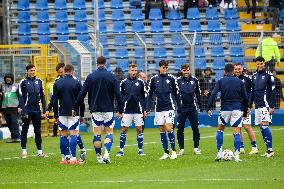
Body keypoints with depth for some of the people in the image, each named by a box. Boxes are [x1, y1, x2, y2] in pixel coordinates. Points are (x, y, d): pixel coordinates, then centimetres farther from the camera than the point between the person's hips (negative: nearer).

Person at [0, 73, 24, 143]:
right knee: (9, 123, 3)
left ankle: (17, 137, -13)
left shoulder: (16, 86, 3)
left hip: (13, 107, -4)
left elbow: (20, 97, 1)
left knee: (14, 121, -13)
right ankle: (13, 137, 8)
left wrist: (20, 107, -8)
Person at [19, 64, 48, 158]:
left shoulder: (39, 81, 9)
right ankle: (24, 151, 5)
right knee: (24, 131, 1)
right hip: (27, 110, -4)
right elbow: (21, 97, -5)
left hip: (37, 110, 4)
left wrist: (44, 110, 6)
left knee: (38, 131, 8)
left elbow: (42, 96, 12)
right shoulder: (23, 82, -3)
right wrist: (23, 111, -13)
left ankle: (40, 151, 12)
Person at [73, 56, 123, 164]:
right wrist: (120, 110, 4)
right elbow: (118, 95, -3)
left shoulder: (90, 77, 0)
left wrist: (75, 108, 5)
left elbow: (82, 94, -2)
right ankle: (106, 154, -12)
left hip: (95, 110, 0)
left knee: (97, 134, 5)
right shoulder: (111, 77, -1)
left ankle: (99, 157, 5)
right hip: (108, 110, 0)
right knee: (109, 132, 6)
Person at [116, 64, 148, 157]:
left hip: (138, 110, 0)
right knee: (124, 130, -1)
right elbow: (120, 96, 8)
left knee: (139, 130, 0)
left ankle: (140, 150, 8)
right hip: (127, 110, 0)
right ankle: (121, 150, 5)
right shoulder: (124, 82, 3)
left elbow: (145, 96, 7)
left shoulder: (140, 82, 3)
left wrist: (145, 110, 2)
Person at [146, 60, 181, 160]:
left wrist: (180, 107, 6)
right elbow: (149, 94, 10)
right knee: (162, 130, 4)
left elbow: (176, 93, 7)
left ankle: (173, 151, -2)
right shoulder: (154, 79, 4)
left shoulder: (171, 78, 1)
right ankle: (166, 152, 10)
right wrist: (148, 108, 4)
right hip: (159, 108, 3)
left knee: (169, 128, -13)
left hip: (169, 107, -3)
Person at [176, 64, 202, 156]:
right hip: (181, 108, -1)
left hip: (192, 107, 1)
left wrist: (200, 104, 11)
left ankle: (196, 148, 9)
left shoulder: (194, 80, 5)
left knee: (195, 128, 1)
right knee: (180, 129, 1)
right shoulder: (178, 81, -2)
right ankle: (181, 149, 7)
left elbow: (198, 93, 14)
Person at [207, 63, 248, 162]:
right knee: (237, 133, 0)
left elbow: (213, 94, -8)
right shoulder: (239, 82, 6)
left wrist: (209, 108, -8)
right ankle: (236, 156, -9)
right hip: (237, 109, 0)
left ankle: (219, 153, 13)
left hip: (225, 109, 0)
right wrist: (245, 112, 15)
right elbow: (245, 98, 6)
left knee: (220, 130, 19)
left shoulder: (221, 81, 3)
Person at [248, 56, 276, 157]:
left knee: (265, 125, -16)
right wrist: (249, 106, 16)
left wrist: (272, 106, -13)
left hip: (265, 105, -7)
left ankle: (270, 150, -17)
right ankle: (268, 150, 7)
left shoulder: (268, 75, -5)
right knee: (261, 127, 4)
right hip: (257, 106, 7)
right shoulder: (254, 76, 14)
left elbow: (273, 92, -7)